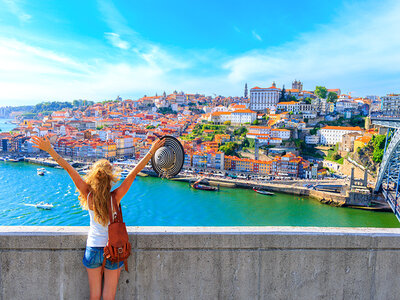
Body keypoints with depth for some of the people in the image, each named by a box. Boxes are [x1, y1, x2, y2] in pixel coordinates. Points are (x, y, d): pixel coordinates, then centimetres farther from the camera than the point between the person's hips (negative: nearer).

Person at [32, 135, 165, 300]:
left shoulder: (88, 196, -16)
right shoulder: (115, 197, -21)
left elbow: (69, 169, -16)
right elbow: (134, 172, -22)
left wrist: (49, 150, -14)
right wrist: (152, 151, -21)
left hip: (93, 249, 2)